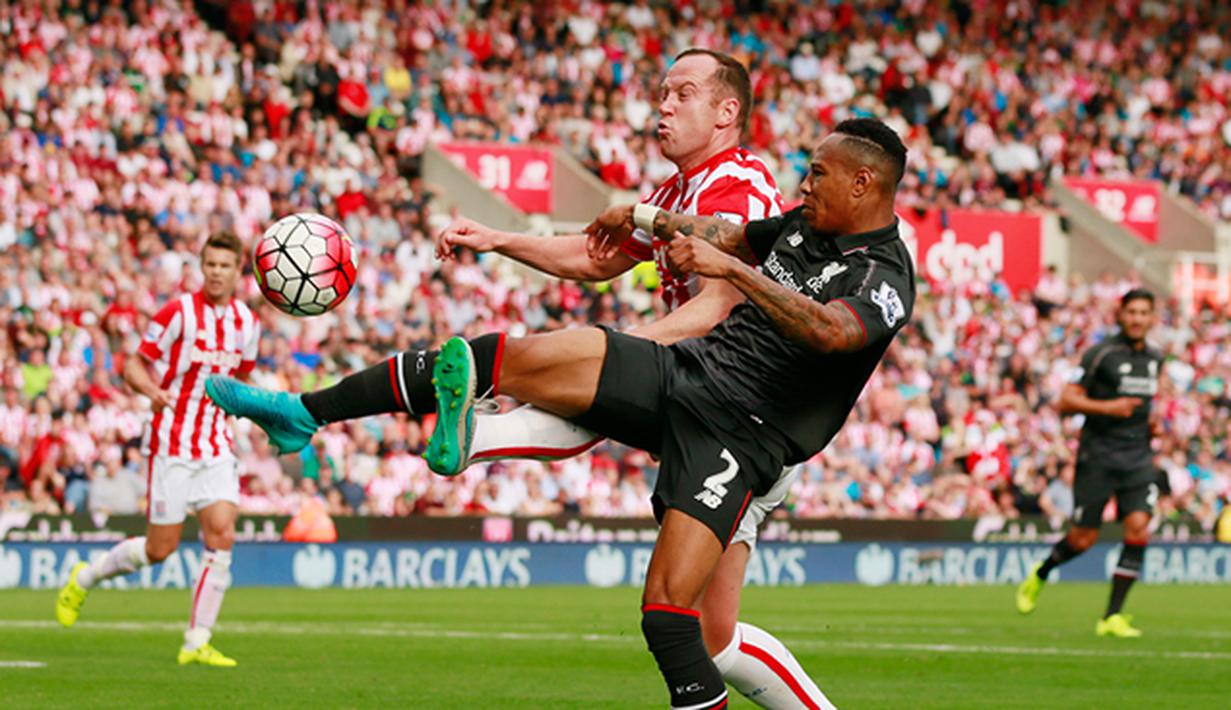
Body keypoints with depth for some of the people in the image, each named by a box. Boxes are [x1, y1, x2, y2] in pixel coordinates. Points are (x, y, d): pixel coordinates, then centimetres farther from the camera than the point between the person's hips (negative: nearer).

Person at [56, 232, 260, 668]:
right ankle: (85, 579, 26)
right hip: (171, 442, -5)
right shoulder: (178, 313, -10)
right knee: (160, 549, -1)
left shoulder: (246, 322, 6)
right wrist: (154, 391, -28)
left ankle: (196, 643, -4)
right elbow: (133, 369, -8)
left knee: (222, 537, -10)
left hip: (215, 444, 5)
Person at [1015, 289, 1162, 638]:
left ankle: (1112, 616, -8)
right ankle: (1039, 575, 33)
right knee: (1083, 539, 0)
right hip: (1098, 455, -4)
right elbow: (1066, 400, -10)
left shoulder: (1154, 359, 12)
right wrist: (1107, 407, -22)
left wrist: (1149, 421, 13)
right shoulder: (1100, 354, -8)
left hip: (1138, 457, 4)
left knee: (1138, 530, -14)